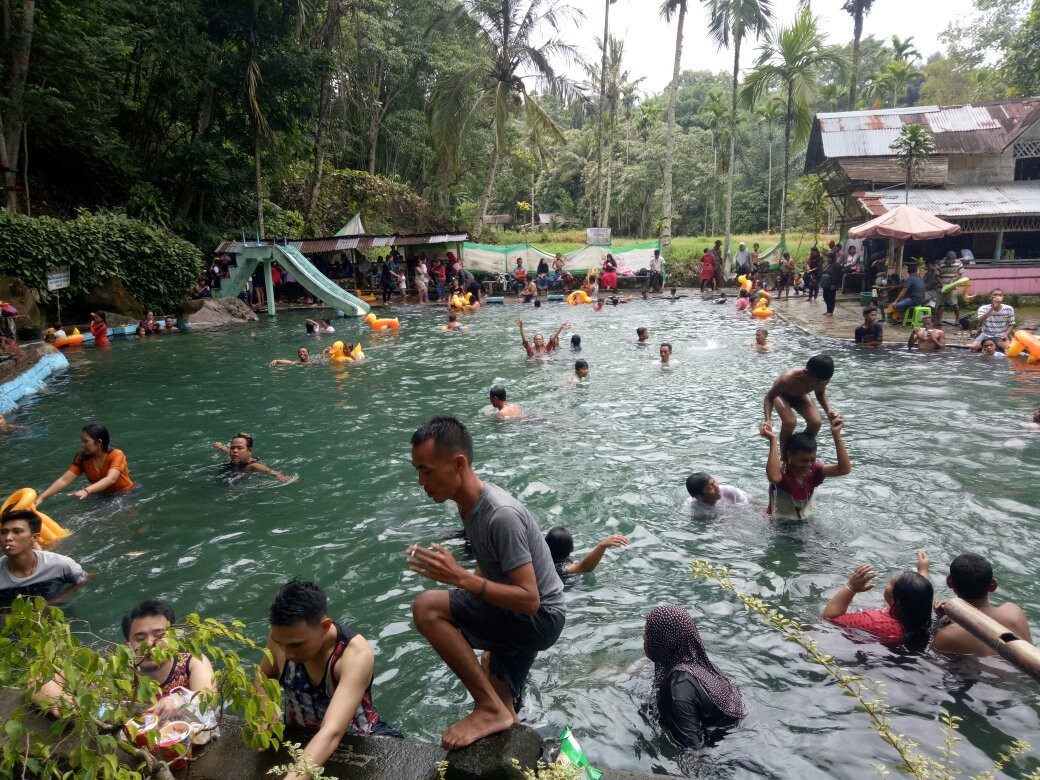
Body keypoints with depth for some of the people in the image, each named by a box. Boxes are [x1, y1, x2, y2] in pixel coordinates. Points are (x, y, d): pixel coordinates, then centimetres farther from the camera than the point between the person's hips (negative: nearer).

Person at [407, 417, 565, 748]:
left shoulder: (502, 515, -28)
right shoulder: (470, 503, 0)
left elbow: (529, 599, -29)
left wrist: (460, 578, -34)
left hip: (540, 617, -9)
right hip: (514, 614, 9)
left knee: (427, 607, -23)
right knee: (501, 713, 17)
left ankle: (490, 708, -13)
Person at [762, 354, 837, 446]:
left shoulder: (821, 379, -30)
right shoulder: (787, 379, -44)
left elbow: (820, 393, -5)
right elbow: (769, 397, -30)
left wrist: (829, 411, -21)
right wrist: (768, 420, -44)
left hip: (800, 395, 4)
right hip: (781, 395, -4)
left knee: (816, 423, -17)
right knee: (790, 422, -29)